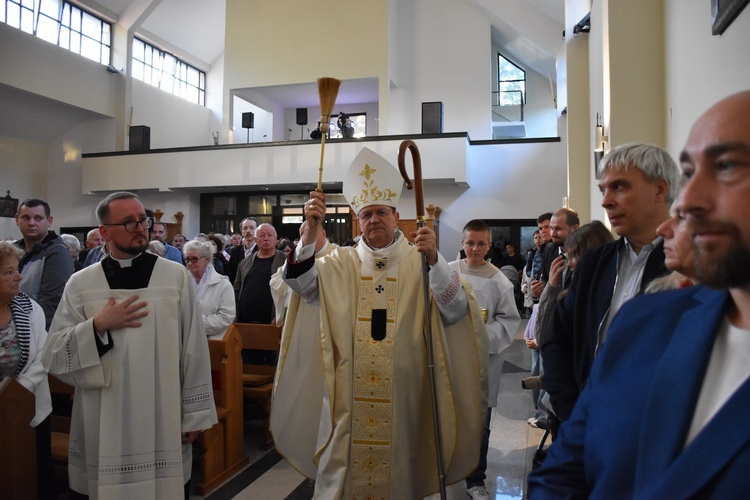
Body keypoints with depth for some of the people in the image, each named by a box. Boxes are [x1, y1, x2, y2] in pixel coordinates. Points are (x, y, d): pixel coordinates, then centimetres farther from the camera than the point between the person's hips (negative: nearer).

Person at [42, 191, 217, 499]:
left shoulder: (177, 276, -4)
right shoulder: (80, 284, 1)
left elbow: (194, 347, -3)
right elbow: (53, 355, 1)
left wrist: (194, 413, -2)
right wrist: (98, 325, -15)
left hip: (164, 420, -1)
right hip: (103, 424, 1)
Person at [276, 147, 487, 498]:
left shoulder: (419, 262, -1)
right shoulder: (341, 262, 4)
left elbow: (456, 312, -14)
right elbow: (302, 286, -12)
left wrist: (434, 260, -29)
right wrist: (311, 232, -26)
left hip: (402, 394, -1)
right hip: (348, 395, 1)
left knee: (398, 471, 11)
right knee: (343, 469, 9)